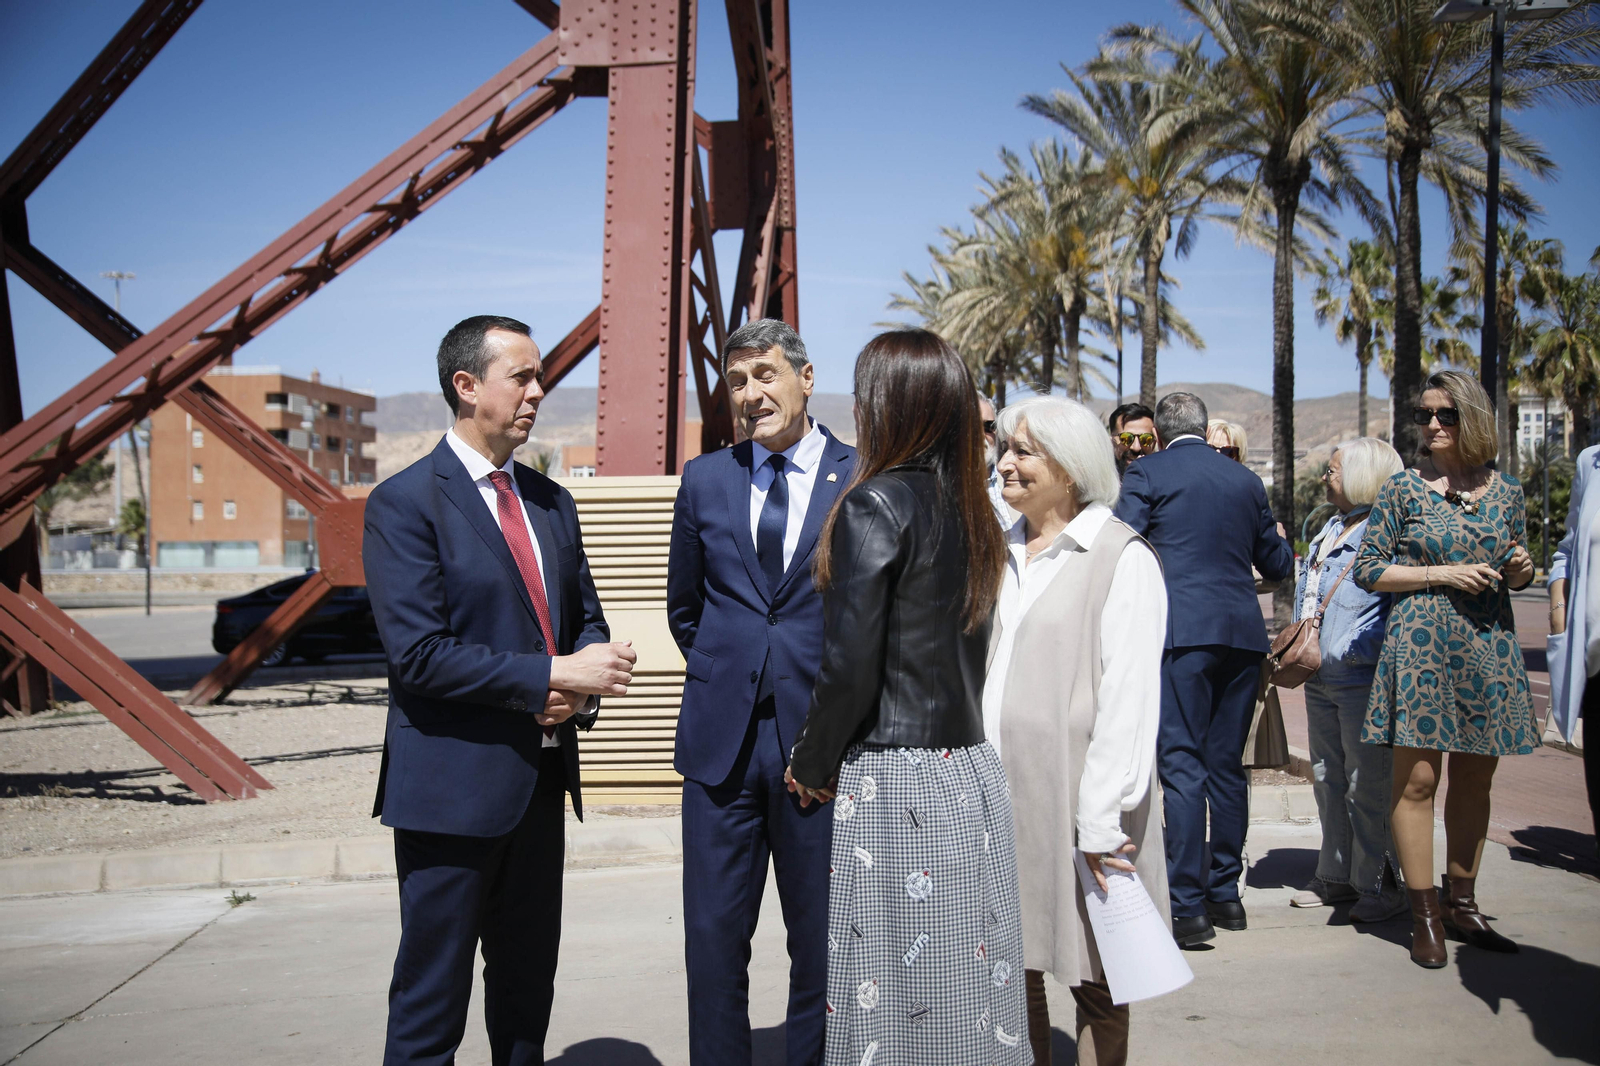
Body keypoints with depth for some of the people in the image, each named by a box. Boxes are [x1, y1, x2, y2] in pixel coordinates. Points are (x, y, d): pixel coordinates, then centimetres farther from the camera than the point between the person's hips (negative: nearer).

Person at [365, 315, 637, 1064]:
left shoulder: (551, 502, 12)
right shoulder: (404, 503, -10)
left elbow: (586, 621, 16)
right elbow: (418, 654, -19)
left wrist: (582, 689, -6)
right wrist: (551, 676, -20)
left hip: (540, 778, 7)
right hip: (453, 785, -7)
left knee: (528, 983, 18)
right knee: (432, 999, 4)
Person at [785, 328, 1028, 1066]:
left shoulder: (875, 504, -13)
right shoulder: (972, 511, 9)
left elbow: (850, 665, -15)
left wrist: (813, 762, 0)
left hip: (896, 781, -7)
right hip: (971, 773, 7)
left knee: (897, 990, 4)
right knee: (967, 987, 14)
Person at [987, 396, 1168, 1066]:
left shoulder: (1122, 558, -7)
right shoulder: (1001, 552, 13)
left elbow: (1129, 697, -13)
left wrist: (1101, 820, -18)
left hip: (1068, 802, -6)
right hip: (994, 795, 6)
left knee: (1092, 983, 6)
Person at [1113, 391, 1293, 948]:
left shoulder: (1146, 472, 0)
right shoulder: (1246, 480, 14)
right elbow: (1277, 563, 21)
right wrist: (1279, 538, 42)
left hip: (1182, 631, -5)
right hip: (1243, 633, 5)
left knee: (1182, 764, -6)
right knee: (1228, 766, 13)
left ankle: (1188, 906, -8)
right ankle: (1225, 892, 21)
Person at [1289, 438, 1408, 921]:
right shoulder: (1330, 531, 17)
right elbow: (1306, 595, 25)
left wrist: (1349, 650, -19)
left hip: (1361, 679, -9)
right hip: (1320, 680, 9)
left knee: (1367, 787, -3)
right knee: (1328, 781, 15)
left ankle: (1380, 886, 8)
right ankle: (1338, 876, 26)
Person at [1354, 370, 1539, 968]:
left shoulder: (1506, 491, 10)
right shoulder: (1405, 489, -1)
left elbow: (1515, 572, 21)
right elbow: (1367, 570, -2)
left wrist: (1521, 570, -3)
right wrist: (1442, 572, -12)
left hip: (1490, 647, 4)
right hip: (1421, 644, -4)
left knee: (1474, 781, 9)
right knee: (1417, 780, -4)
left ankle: (1462, 905, 21)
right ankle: (1425, 915, 5)